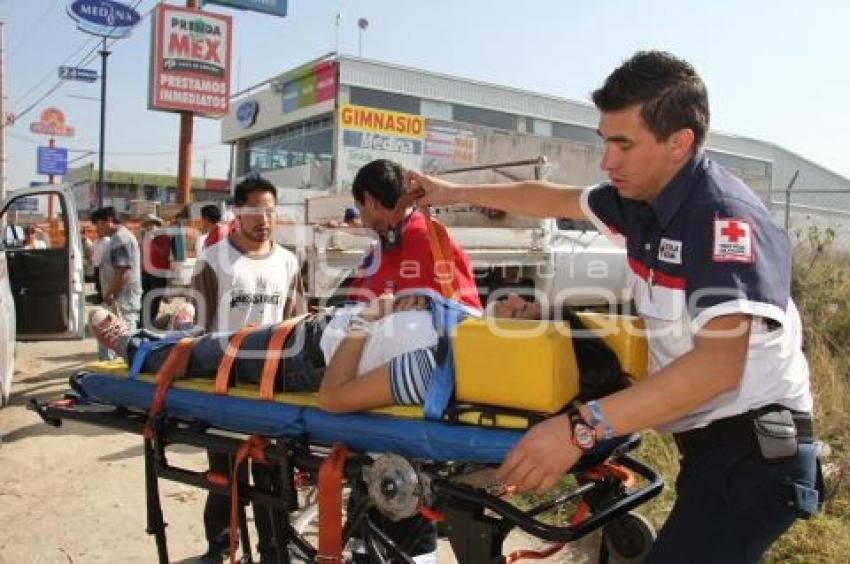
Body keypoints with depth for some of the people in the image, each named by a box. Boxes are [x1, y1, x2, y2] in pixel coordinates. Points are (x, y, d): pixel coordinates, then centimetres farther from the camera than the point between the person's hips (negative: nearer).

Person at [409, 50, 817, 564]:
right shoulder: (643, 198, 2)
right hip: (710, 440, 8)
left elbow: (718, 364, -34)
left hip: (755, 449, -8)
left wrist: (582, 428, -38)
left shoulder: (726, 216, -23)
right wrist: (453, 193, 25)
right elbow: (553, 198, 18)